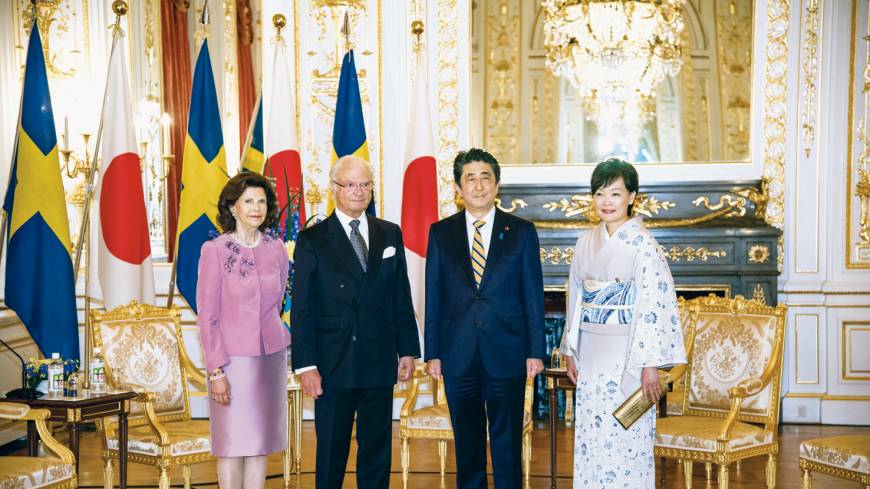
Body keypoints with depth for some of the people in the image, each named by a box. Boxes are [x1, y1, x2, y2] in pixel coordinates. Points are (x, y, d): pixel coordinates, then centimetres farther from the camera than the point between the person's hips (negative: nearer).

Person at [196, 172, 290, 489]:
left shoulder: (276, 249, 4)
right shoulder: (214, 250, -8)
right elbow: (206, 316, -8)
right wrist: (216, 370, -12)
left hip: (271, 356, 4)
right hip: (233, 358, -4)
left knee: (260, 444, 9)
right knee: (232, 446, 1)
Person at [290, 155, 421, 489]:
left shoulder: (390, 234, 8)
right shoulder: (312, 241, -2)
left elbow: (401, 298, 10)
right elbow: (302, 309, -4)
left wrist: (408, 349, 6)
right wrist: (306, 366, -10)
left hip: (380, 361, 3)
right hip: (333, 364, -3)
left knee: (377, 448, 11)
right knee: (331, 449, 8)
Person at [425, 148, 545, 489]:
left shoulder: (521, 232, 2)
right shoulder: (441, 233, 5)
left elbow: (533, 295, 2)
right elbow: (433, 297, 5)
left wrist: (535, 351, -2)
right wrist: (433, 353, 1)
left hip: (506, 354, -1)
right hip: (458, 355, 1)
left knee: (507, 442, 5)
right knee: (467, 442, 11)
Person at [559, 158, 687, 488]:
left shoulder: (642, 244, -9)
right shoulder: (586, 242, 9)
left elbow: (657, 305, -13)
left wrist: (651, 364, -17)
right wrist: (570, 351, 11)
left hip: (626, 356, -5)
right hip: (591, 354, 6)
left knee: (626, 437, -1)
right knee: (589, 436, 10)